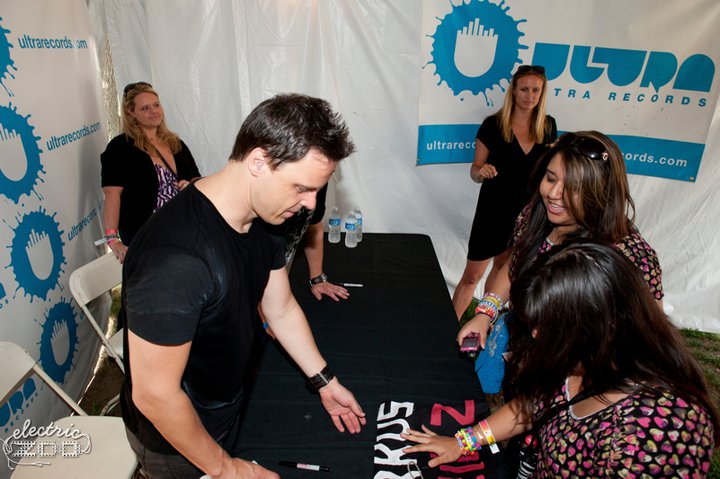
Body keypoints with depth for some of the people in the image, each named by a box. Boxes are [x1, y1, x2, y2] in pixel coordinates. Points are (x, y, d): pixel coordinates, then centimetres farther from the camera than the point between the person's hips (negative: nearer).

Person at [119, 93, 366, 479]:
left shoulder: (264, 216, -10)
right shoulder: (174, 259, -38)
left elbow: (281, 310, 2)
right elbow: (154, 394, -29)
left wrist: (324, 381, 6)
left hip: (229, 403, 7)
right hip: (176, 441, -6)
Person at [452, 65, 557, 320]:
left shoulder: (548, 125, 1)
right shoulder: (493, 124, -10)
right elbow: (475, 169, -8)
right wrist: (481, 172, -28)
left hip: (527, 211, 5)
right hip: (493, 209, -4)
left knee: (503, 267, 20)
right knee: (472, 275, -3)